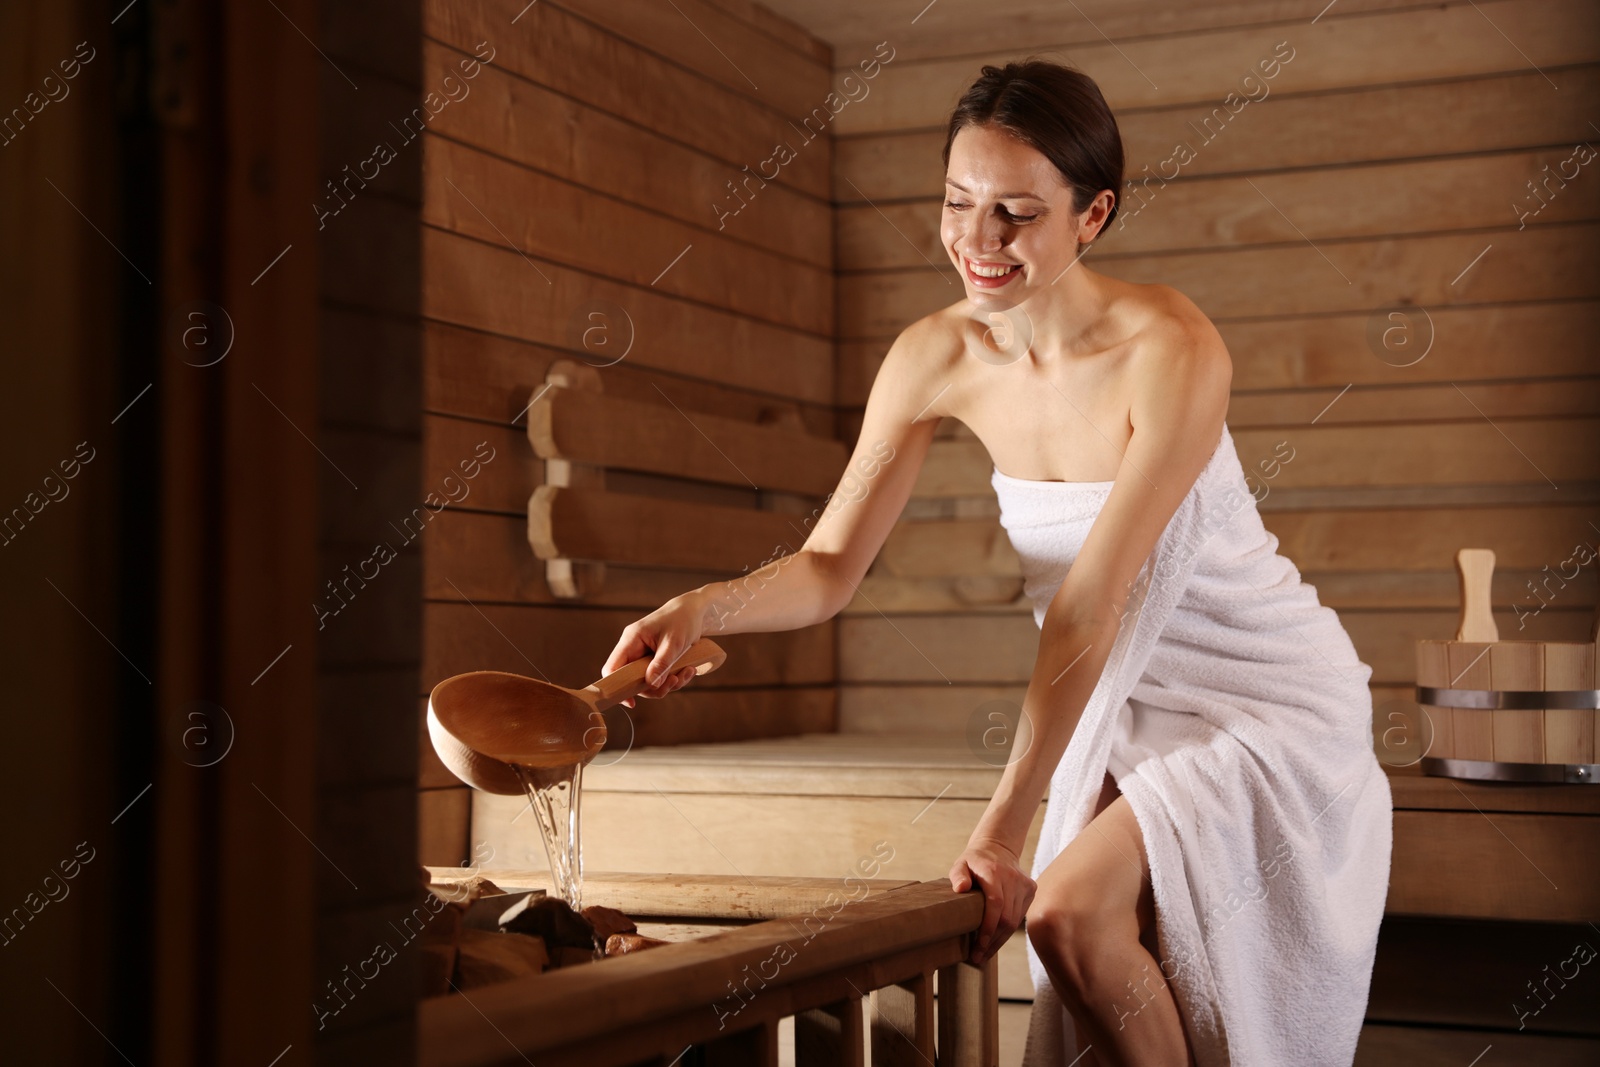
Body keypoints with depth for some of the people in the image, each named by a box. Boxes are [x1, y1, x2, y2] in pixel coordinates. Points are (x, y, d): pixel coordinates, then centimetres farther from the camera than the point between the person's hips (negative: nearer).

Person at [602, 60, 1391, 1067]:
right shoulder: (937, 357, -10)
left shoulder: (1171, 350, -26)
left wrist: (1005, 825, -27)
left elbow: (1091, 603, -28)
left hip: (1268, 704, -5)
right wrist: (710, 605, -29)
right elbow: (830, 568, -7)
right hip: (1129, 710, 5)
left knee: (1070, 908, -21)